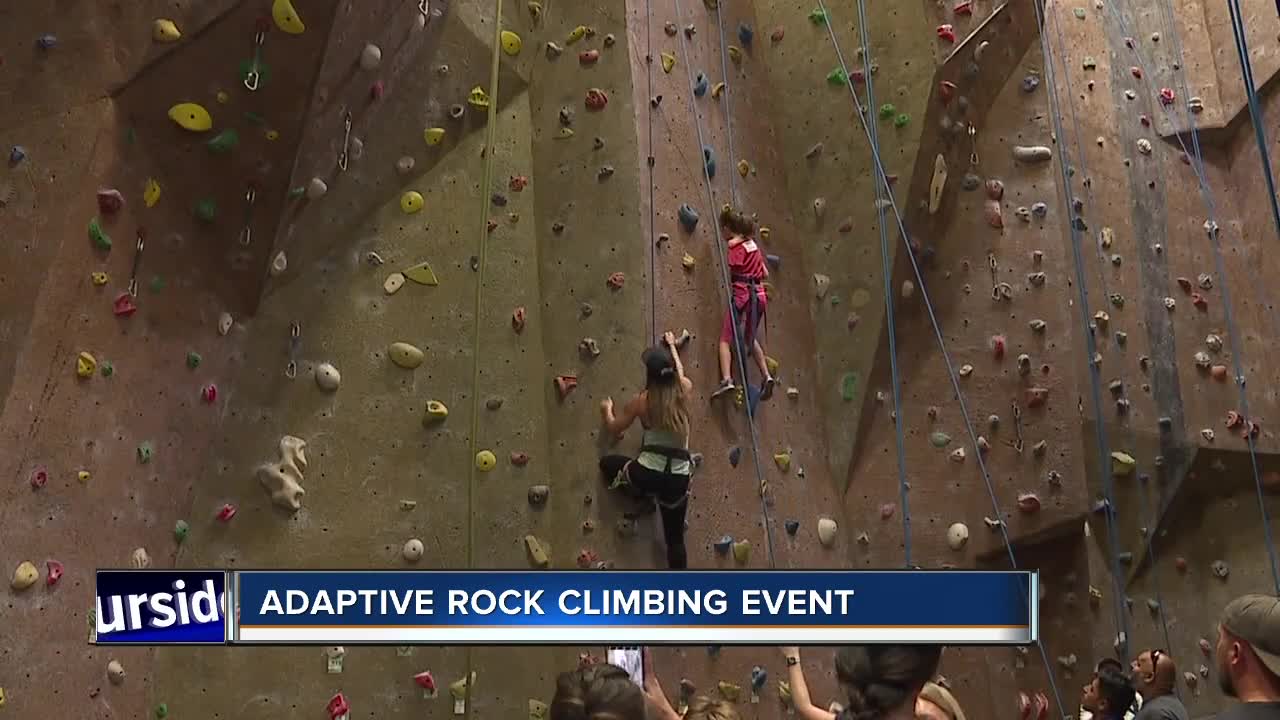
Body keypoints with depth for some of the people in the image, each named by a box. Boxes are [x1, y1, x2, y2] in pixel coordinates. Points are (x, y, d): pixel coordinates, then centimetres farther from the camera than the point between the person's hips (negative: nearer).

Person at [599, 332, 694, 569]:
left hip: (648, 472, -3)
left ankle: (644, 497, 14)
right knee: (675, 538, 16)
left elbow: (614, 429, 10)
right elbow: (679, 371, 25)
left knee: (607, 463, 26)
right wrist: (672, 346, 41)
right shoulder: (684, 391, -1)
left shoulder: (641, 401, -4)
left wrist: (606, 410, 30)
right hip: (679, 477, 3)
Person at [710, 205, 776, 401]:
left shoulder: (735, 245, -4)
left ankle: (727, 380, -22)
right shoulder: (753, 244, 17)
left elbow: (730, 272, -12)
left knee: (725, 339, -5)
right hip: (759, 295, 7)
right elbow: (765, 273, 18)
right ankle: (767, 376, 14)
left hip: (742, 294, -7)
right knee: (750, 338, 22)